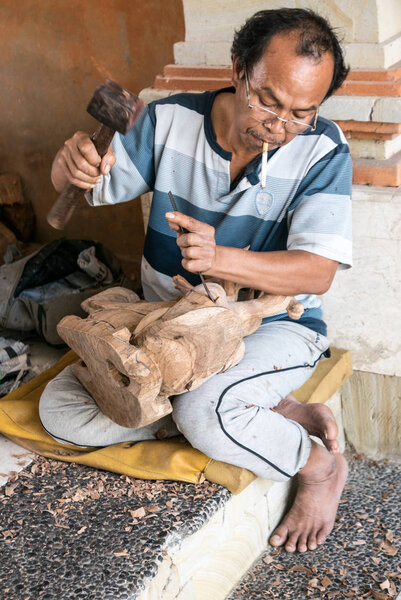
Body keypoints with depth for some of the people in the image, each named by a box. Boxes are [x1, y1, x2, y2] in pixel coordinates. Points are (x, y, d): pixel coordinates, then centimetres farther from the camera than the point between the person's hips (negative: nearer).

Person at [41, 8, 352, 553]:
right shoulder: (171, 120, -7)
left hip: (271, 322, -5)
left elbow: (317, 272, -20)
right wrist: (74, 163, -27)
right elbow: (78, 190, 1)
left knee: (202, 412, -36)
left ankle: (321, 466, -3)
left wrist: (219, 258, -37)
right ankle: (278, 413, -9)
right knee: (61, 409, -12)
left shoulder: (322, 150, -14)